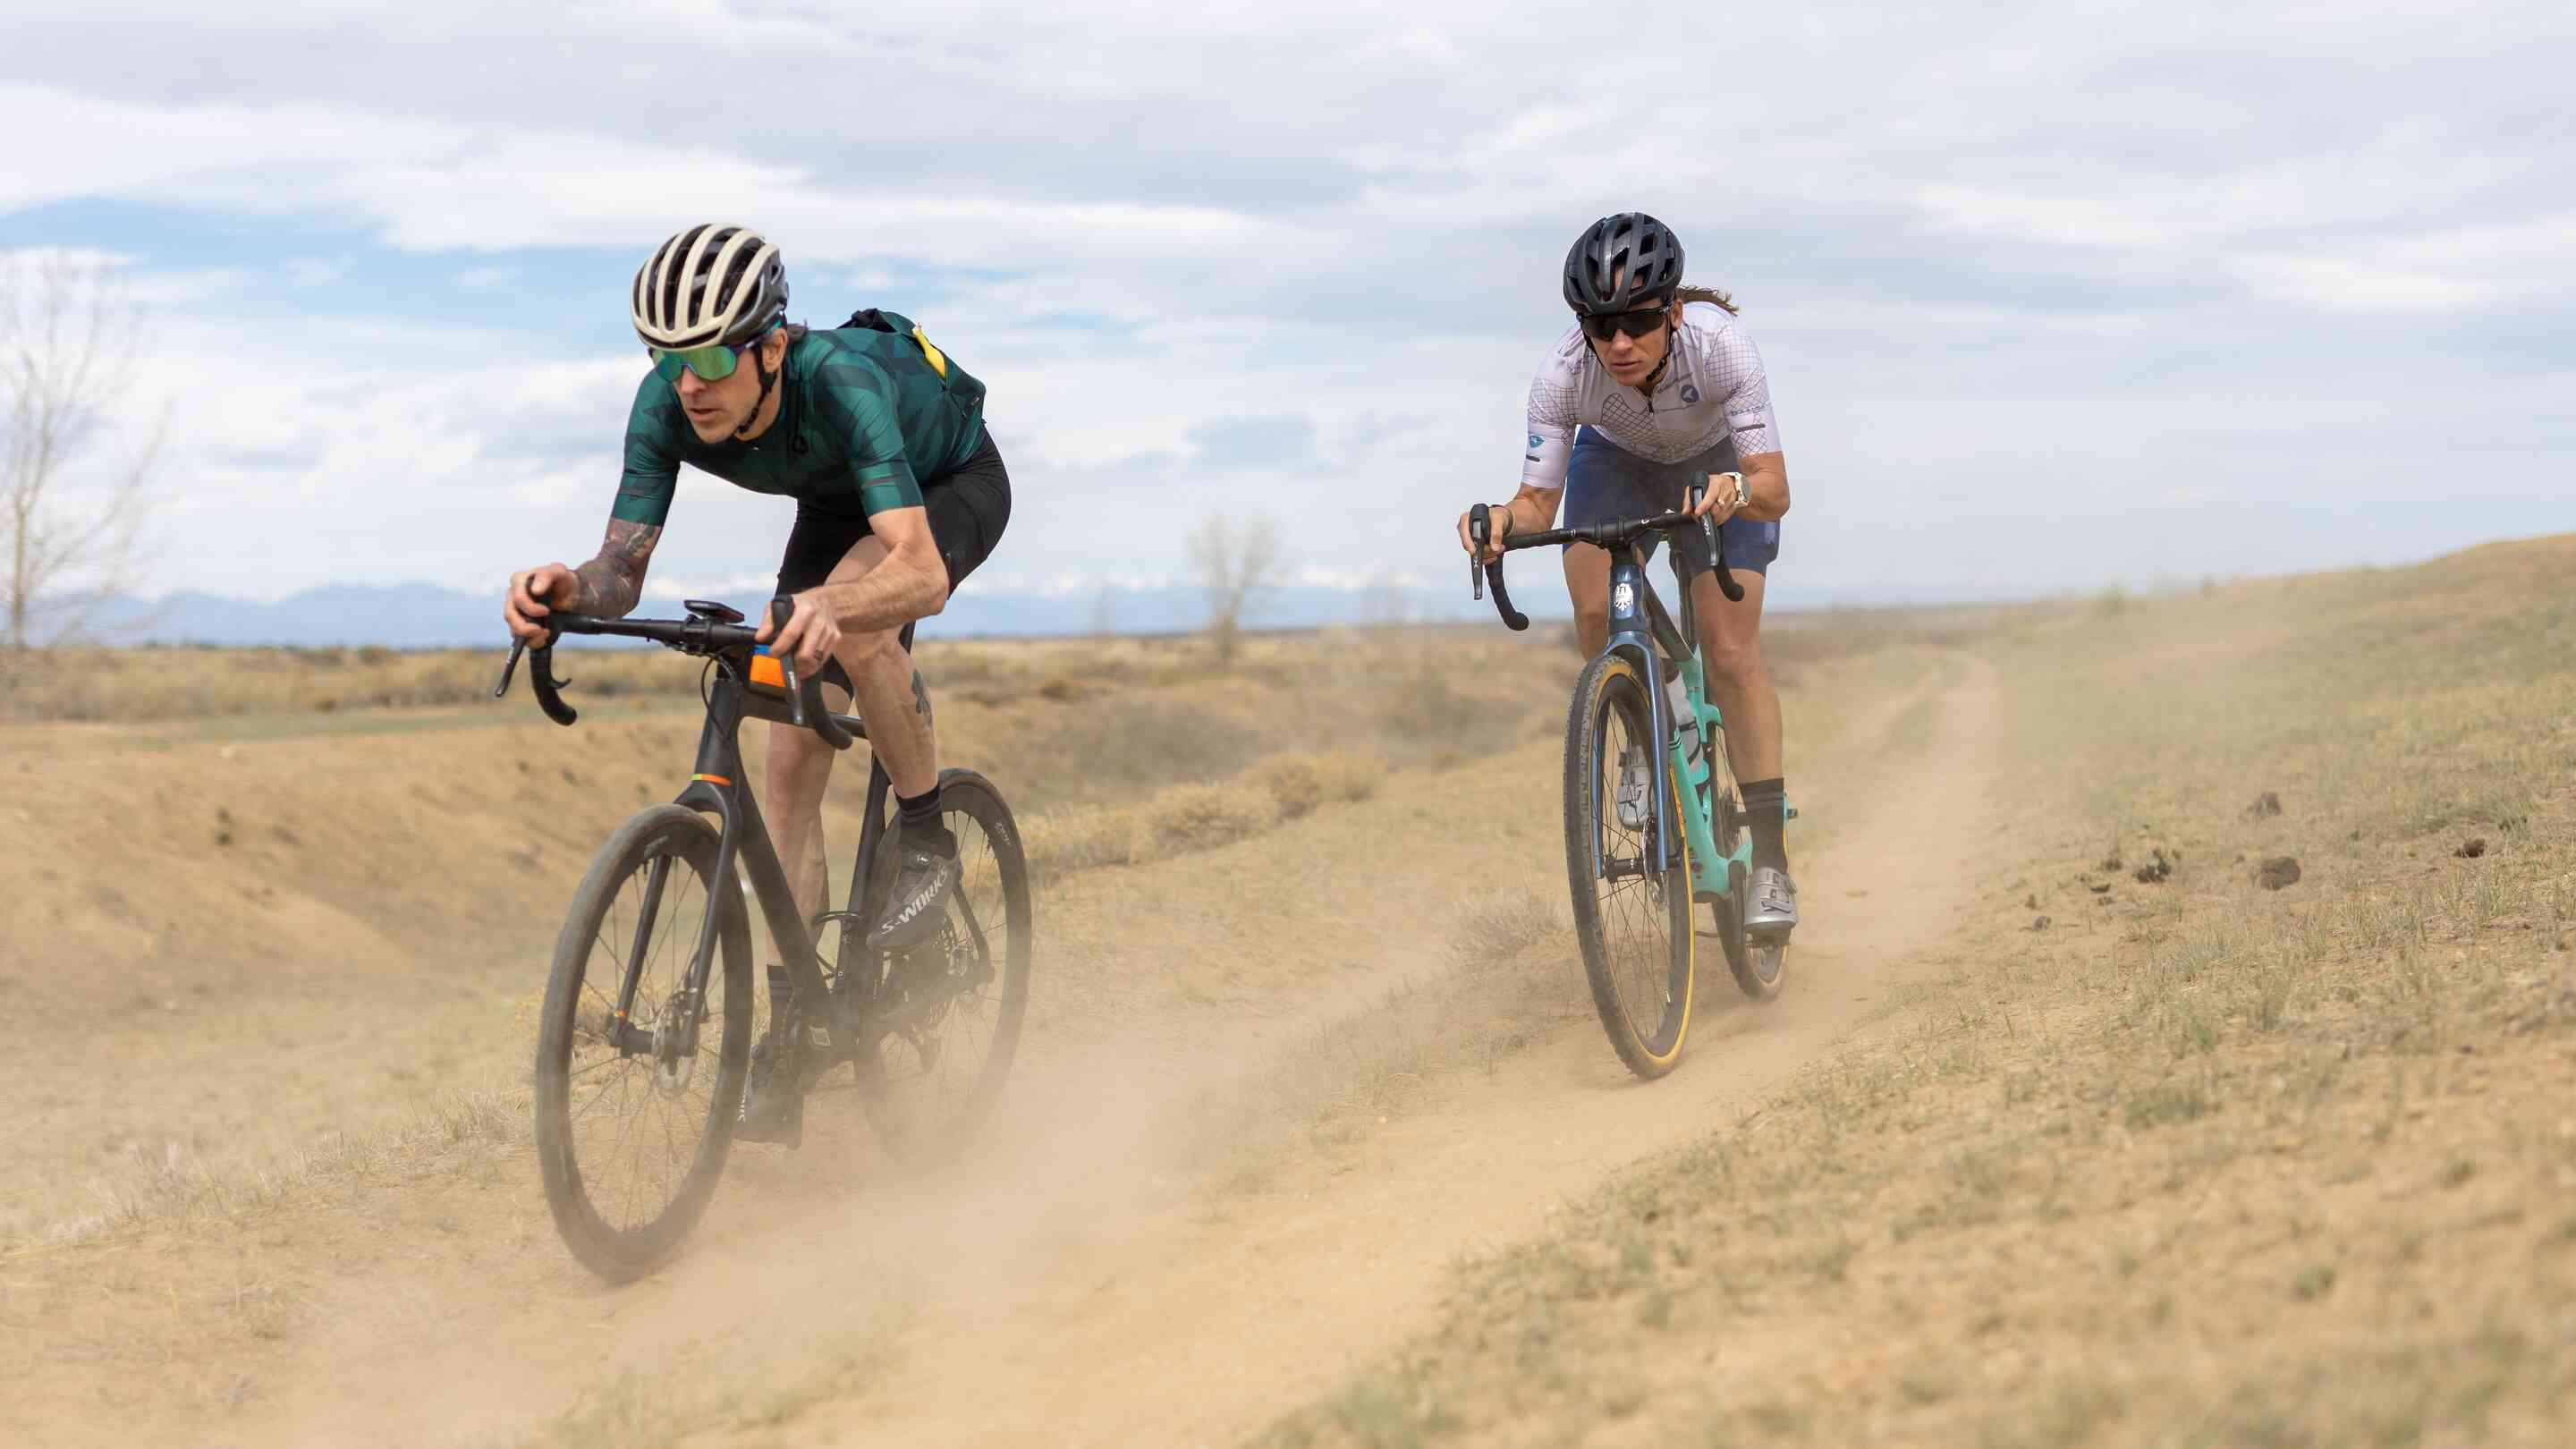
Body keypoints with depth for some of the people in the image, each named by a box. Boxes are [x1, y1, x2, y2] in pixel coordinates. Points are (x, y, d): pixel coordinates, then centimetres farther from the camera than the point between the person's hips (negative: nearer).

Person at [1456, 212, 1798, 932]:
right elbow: (1539, 503, -28)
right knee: (1597, 614, -25)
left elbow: (1776, 489, -39)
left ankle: (1771, 859, -10)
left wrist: (1739, 490, -61)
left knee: (1731, 651, -15)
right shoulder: (1563, 373, -34)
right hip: (1616, 461, 2)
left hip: (1718, 465, -2)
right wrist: (1505, 519, -50)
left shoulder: (1720, 345, -38)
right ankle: (1645, 739, 6)